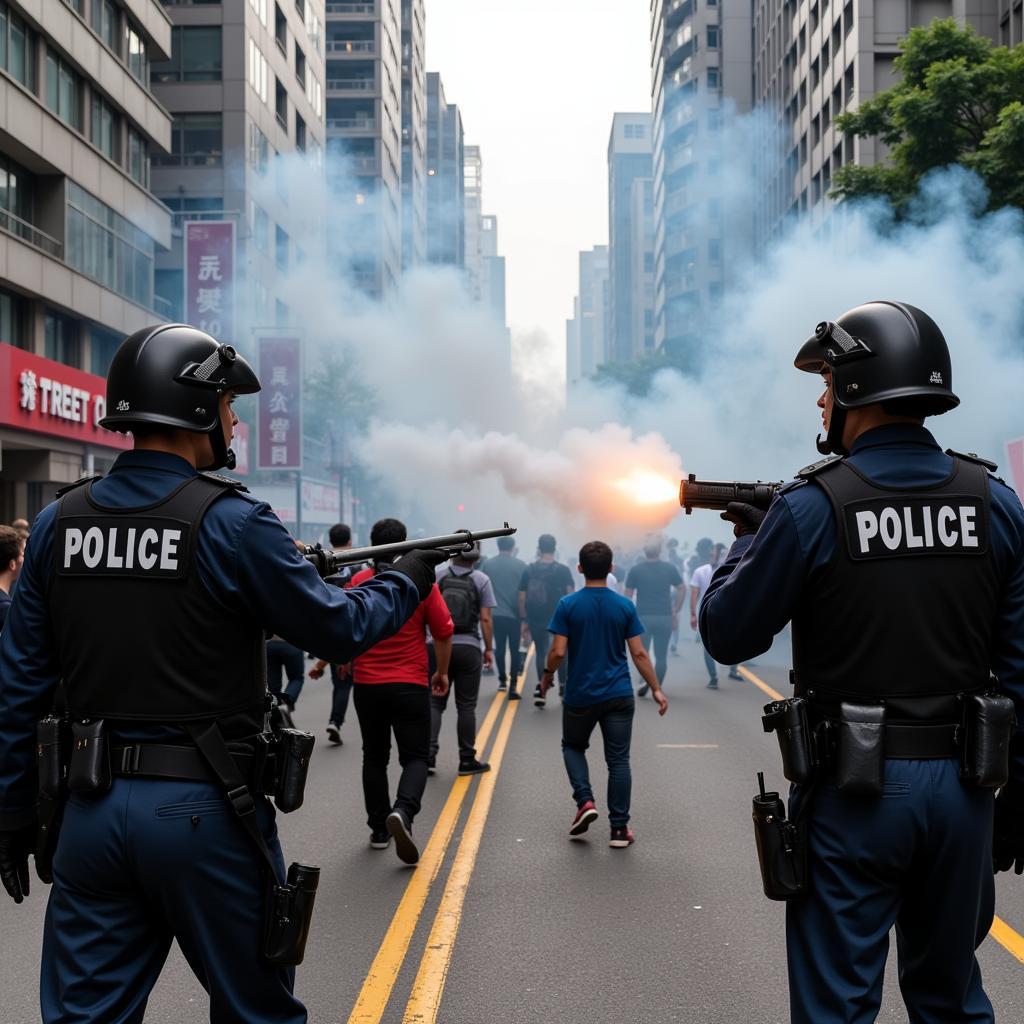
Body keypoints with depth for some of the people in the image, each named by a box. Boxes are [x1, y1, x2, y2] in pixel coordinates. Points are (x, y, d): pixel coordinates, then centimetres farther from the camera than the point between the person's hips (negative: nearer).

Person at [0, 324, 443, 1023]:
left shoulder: (60, 522, 4)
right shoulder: (231, 524, -12)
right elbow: (340, 627, -4)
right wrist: (409, 579, 14)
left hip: (94, 808, 5)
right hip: (204, 810, -4)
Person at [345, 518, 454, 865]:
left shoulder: (358, 583, -1)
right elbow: (443, 633, -3)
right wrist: (441, 673, 12)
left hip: (367, 686, 2)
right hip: (411, 686, -2)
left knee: (374, 758, 16)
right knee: (415, 757, 4)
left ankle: (379, 829, 20)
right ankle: (402, 811, -22)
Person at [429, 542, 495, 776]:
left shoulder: (437, 576, 0)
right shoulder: (481, 580, -4)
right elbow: (485, 619, -6)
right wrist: (489, 649, 4)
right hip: (469, 647, -1)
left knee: (435, 702, 9)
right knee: (466, 706, 7)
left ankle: (429, 754, -3)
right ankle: (467, 760, 13)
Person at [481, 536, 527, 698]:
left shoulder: (487, 565, 2)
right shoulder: (520, 565, -3)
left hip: (495, 613, 2)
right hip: (515, 614, -2)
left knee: (499, 647, 17)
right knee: (514, 649, 3)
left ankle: (502, 679, 26)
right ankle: (513, 685, -4)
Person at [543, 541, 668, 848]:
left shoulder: (568, 605, -7)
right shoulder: (625, 606, -3)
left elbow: (558, 652, -10)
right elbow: (639, 654, -4)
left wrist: (547, 675, 9)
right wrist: (656, 689, 5)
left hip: (580, 695, -1)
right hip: (619, 696, 1)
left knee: (573, 746, 22)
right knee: (618, 760, 6)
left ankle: (584, 801, 3)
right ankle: (619, 828, 6)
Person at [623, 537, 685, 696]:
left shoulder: (636, 569, -2)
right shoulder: (670, 568, 0)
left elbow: (627, 595, -2)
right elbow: (682, 590, 2)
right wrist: (675, 611, 9)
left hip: (643, 617, -1)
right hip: (664, 617, 1)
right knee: (661, 656, 10)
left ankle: (644, 680, -11)